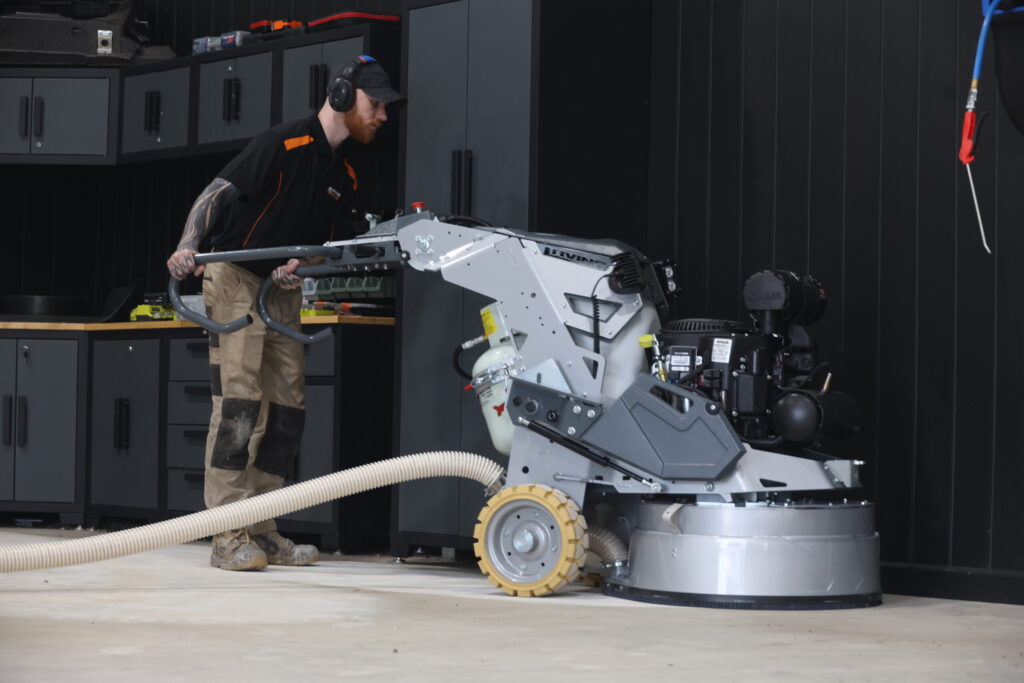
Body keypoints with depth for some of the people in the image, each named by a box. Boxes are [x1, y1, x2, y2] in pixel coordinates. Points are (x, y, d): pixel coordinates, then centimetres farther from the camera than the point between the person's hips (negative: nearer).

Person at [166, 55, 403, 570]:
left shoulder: (344, 177, 13)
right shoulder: (283, 144, -12)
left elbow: (331, 246, 14)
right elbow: (216, 193, -16)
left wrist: (301, 267, -8)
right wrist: (188, 247, -31)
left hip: (285, 293, 8)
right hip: (236, 279, -8)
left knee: (287, 408, 5)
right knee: (239, 401, -14)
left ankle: (261, 532, 12)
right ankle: (228, 537, -14)